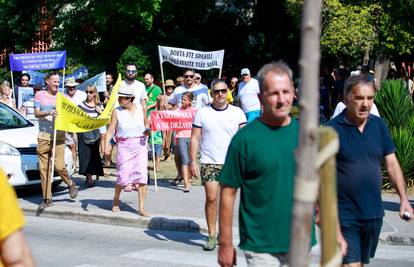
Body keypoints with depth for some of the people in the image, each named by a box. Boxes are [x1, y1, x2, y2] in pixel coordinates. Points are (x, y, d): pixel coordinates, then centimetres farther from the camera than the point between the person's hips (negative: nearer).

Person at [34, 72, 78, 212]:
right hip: (43, 136, 1)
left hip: (58, 136, -1)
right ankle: (47, 199, 7)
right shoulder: (40, 95, 7)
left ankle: (70, 184, 20)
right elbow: (36, 113, -2)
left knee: (59, 166, -11)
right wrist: (49, 113, -19)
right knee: (44, 168, 0)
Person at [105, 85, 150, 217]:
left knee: (142, 175, -6)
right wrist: (106, 145, -21)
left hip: (140, 145, 2)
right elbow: (110, 130, -6)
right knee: (122, 176, -2)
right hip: (124, 146, -2)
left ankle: (141, 208, 0)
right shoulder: (117, 112, -3)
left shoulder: (141, 108, 4)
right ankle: (116, 200, 28)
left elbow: (146, 124, 19)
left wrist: (147, 131, -4)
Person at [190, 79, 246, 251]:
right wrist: (192, 161, -5)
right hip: (209, 162, -1)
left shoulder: (237, 113, 6)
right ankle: (211, 236, -3)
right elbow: (195, 138, 4)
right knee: (211, 198, -10)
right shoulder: (202, 113, 5)